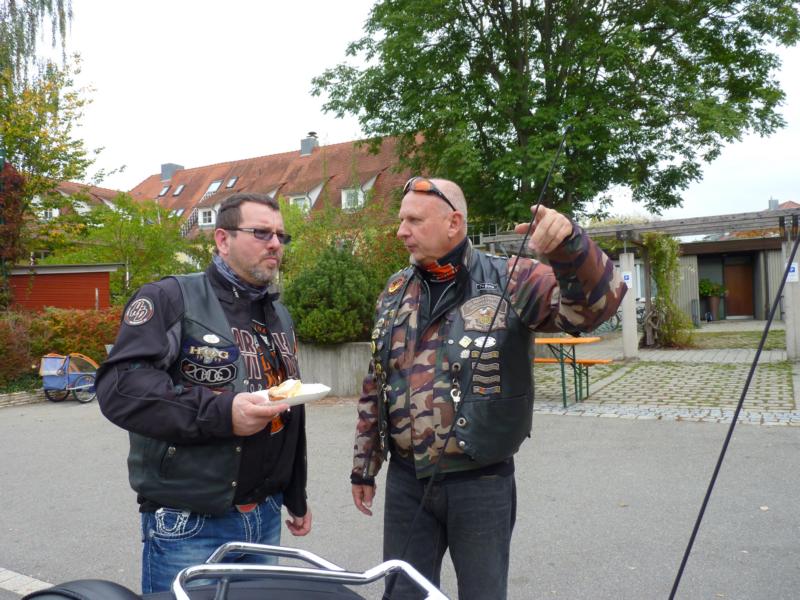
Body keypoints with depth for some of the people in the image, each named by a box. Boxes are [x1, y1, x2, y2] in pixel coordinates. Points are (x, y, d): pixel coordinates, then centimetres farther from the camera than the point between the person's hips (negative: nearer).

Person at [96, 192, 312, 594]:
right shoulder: (171, 299, -9)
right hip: (189, 525, -6)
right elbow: (120, 386, -21)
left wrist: (296, 497, 22)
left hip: (265, 517, 7)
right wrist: (221, 412, -28)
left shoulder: (280, 315, 14)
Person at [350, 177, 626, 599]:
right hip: (406, 480, 4)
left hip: (481, 483, -4)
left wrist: (567, 244, -40)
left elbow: (596, 301, -21)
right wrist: (364, 466, 14)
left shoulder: (509, 282, -9)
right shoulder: (395, 291, 6)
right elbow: (375, 387, 11)